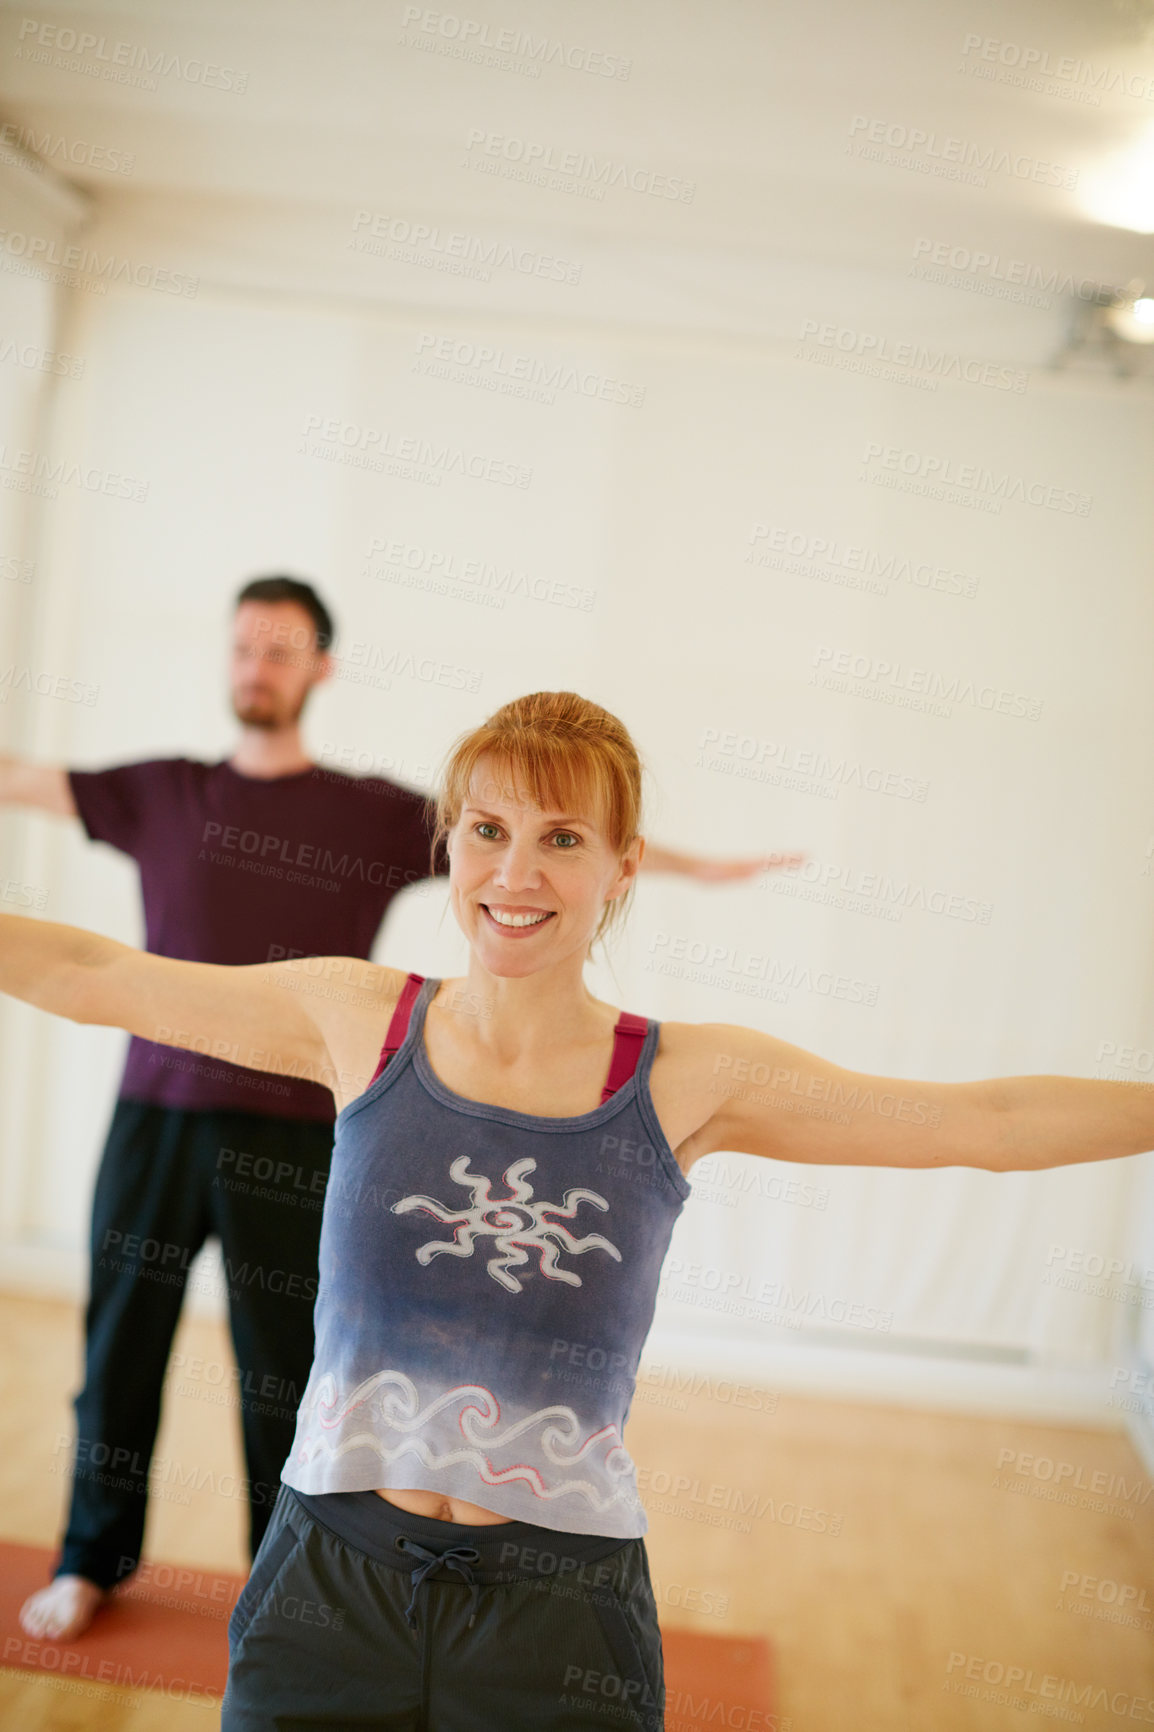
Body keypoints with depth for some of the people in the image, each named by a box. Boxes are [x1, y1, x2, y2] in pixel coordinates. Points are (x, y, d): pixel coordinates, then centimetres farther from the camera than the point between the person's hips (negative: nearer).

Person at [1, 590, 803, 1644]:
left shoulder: (375, 813, 3)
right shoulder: (163, 795, 8)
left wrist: (684, 863, -3)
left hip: (291, 1139, -2)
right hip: (156, 1117, 2)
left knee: (283, 1369, 4)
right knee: (120, 1343, 9)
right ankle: (94, 1558, 29)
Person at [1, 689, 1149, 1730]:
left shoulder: (688, 1081, -3)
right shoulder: (361, 1023, -1)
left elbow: (988, 1122, -3)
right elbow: (93, 975, 4)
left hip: (558, 1608, 0)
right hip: (332, 1583, 1)